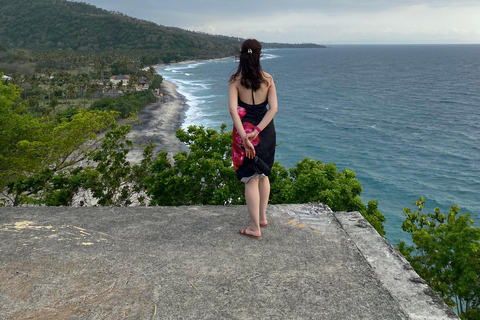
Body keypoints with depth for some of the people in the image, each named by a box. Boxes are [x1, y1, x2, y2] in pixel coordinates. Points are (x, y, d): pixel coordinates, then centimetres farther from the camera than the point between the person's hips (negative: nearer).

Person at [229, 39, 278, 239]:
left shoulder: (236, 80, -7)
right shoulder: (268, 79, -1)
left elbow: (233, 109, -19)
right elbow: (273, 108, -10)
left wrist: (244, 137, -23)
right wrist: (257, 130, -16)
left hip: (245, 130, -3)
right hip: (266, 131, 3)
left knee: (251, 179, 2)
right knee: (263, 174, 20)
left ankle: (255, 227, 8)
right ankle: (262, 217, 32)